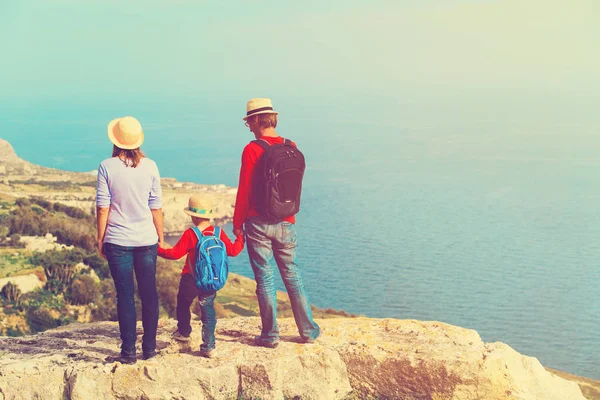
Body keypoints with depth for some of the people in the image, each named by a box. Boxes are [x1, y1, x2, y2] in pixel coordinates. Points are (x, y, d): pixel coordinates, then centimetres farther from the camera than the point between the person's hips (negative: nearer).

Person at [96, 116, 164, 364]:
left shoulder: (107, 167, -7)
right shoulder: (149, 166, -2)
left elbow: (103, 208, -6)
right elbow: (156, 207, 1)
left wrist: (100, 239, 4)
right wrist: (160, 236, 12)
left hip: (117, 241, -2)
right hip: (147, 240, 2)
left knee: (125, 295, 4)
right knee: (149, 293, 11)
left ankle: (129, 351, 7)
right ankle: (149, 348, 18)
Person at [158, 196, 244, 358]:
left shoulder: (190, 234, -15)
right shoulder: (219, 233, -4)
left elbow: (175, 254, -15)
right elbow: (233, 251, 1)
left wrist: (158, 249, -2)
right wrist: (240, 237, 19)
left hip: (191, 281, -3)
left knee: (183, 303, 23)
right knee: (208, 310, 8)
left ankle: (183, 332, 41)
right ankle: (208, 345, 0)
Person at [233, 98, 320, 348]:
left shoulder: (252, 150, -12)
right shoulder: (291, 148, 2)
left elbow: (245, 190, -11)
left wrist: (238, 223, -2)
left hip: (259, 223, -4)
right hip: (286, 223, 4)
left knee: (264, 278, 4)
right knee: (292, 275, 13)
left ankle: (270, 335, 9)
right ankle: (308, 330, 17)